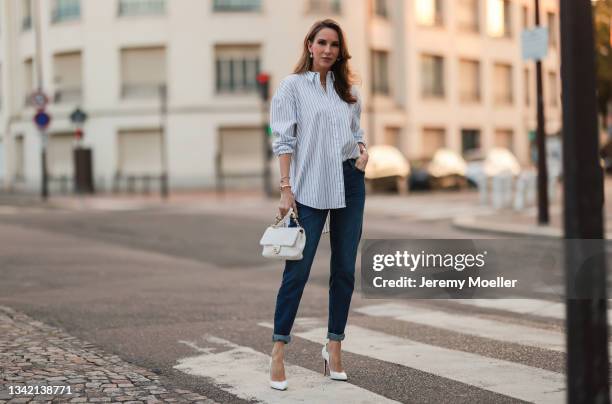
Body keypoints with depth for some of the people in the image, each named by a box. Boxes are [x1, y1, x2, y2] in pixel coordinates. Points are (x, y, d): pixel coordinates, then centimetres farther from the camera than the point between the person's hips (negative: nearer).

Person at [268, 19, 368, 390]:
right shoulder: (293, 86, 1)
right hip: (310, 186, -5)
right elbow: (285, 140, -4)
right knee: (298, 269, -7)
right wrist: (286, 188, -11)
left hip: (349, 182, 5)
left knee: (345, 268, 6)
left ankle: (334, 346, 16)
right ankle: (279, 351, -1)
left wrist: (363, 150, 1)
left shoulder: (348, 89, 14)